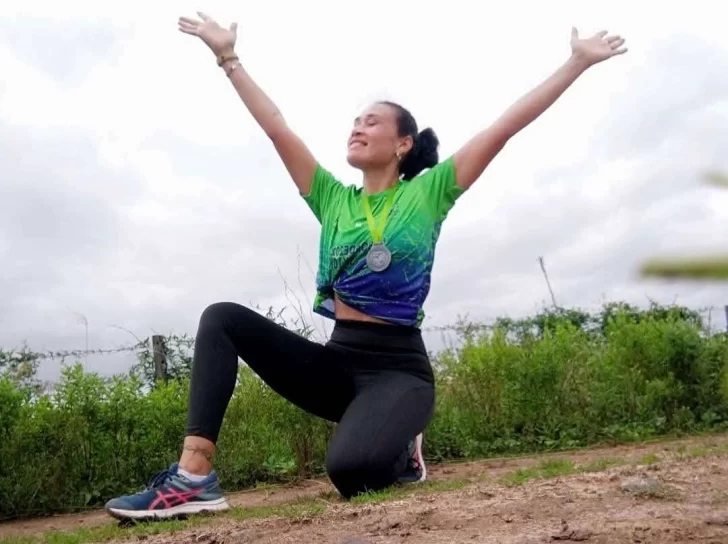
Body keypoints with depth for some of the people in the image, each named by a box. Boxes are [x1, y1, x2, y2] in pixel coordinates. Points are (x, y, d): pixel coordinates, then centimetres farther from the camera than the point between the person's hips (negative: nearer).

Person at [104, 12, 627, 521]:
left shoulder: (427, 192, 2)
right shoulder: (333, 199, 12)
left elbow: (504, 127, -1)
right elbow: (277, 128, 12)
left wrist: (579, 61, 0)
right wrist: (228, 56, 13)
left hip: (399, 367, -4)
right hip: (338, 360, 5)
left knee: (352, 468, -34)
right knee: (224, 318, -11)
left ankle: (400, 452, 4)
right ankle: (195, 475, -18)